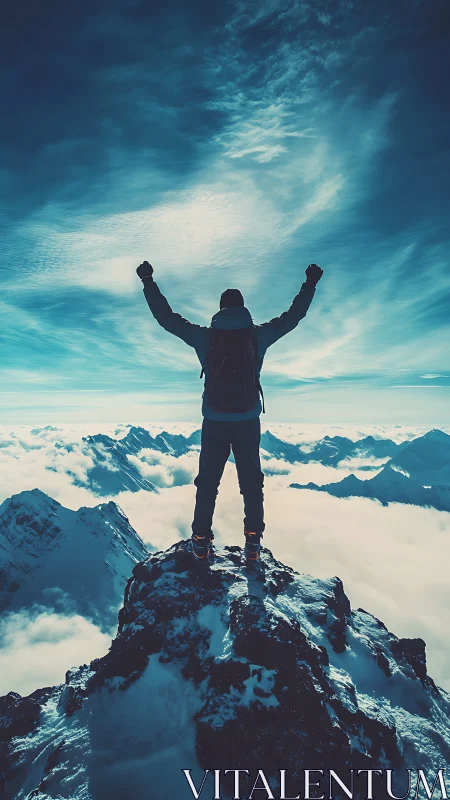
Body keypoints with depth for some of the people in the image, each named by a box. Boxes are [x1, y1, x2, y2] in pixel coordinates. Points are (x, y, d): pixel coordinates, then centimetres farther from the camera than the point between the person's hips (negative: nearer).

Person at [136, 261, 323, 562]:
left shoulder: (205, 336, -5)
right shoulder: (259, 335, -4)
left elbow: (167, 318, 2)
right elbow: (294, 315, 7)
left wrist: (149, 282, 11)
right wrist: (311, 284, 19)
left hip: (214, 423, 0)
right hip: (248, 422, 0)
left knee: (207, 482, 15)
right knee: (252, 483, 15)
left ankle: (202, 541, 21)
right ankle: (253, 543, 20)